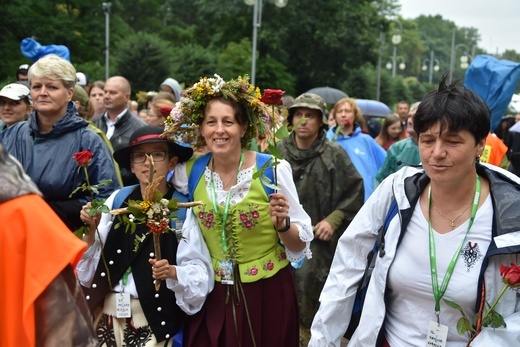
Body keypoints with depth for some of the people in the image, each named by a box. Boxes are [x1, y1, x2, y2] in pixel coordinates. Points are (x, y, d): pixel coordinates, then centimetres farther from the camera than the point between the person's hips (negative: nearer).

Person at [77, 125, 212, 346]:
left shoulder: (183, 210, -9)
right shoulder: (117, 200, -1)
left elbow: (200, 271, -11)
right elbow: (91, 265, 1)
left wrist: (172, 272, -28)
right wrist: (91, 230, -15)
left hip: (156, 319, -3)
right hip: (109, 315, 3)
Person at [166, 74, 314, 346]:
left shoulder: (273, 169, -13)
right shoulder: (188, 172, -4)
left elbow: (300, 244, -7)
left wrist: (282, 223, -25)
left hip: (268, 293, -2)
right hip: (212, 296, 3)